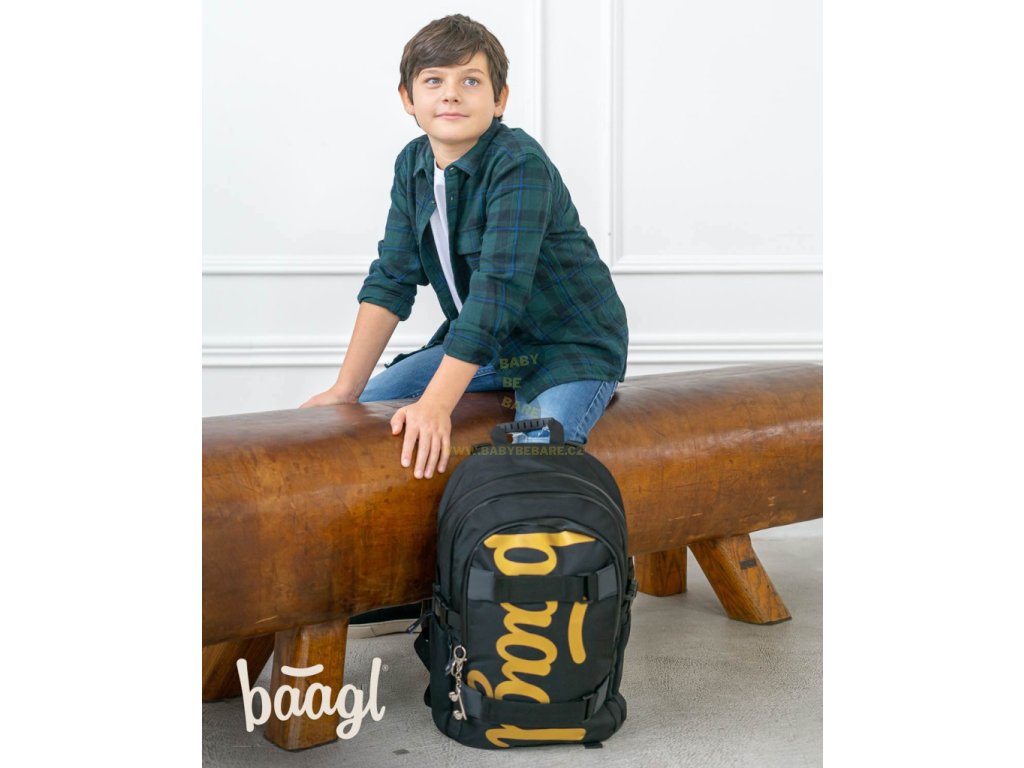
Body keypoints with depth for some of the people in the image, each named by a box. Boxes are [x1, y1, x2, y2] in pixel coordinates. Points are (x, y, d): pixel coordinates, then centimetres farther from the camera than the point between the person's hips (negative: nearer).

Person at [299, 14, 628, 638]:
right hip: (480, 342, 8)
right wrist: (346, 390, -11)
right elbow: (392, 279, -3)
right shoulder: (413, 165, -1)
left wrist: (437, 403, -38)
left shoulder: (520, 164, -24)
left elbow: (499, 286, -32)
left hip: (572, 346, -7)